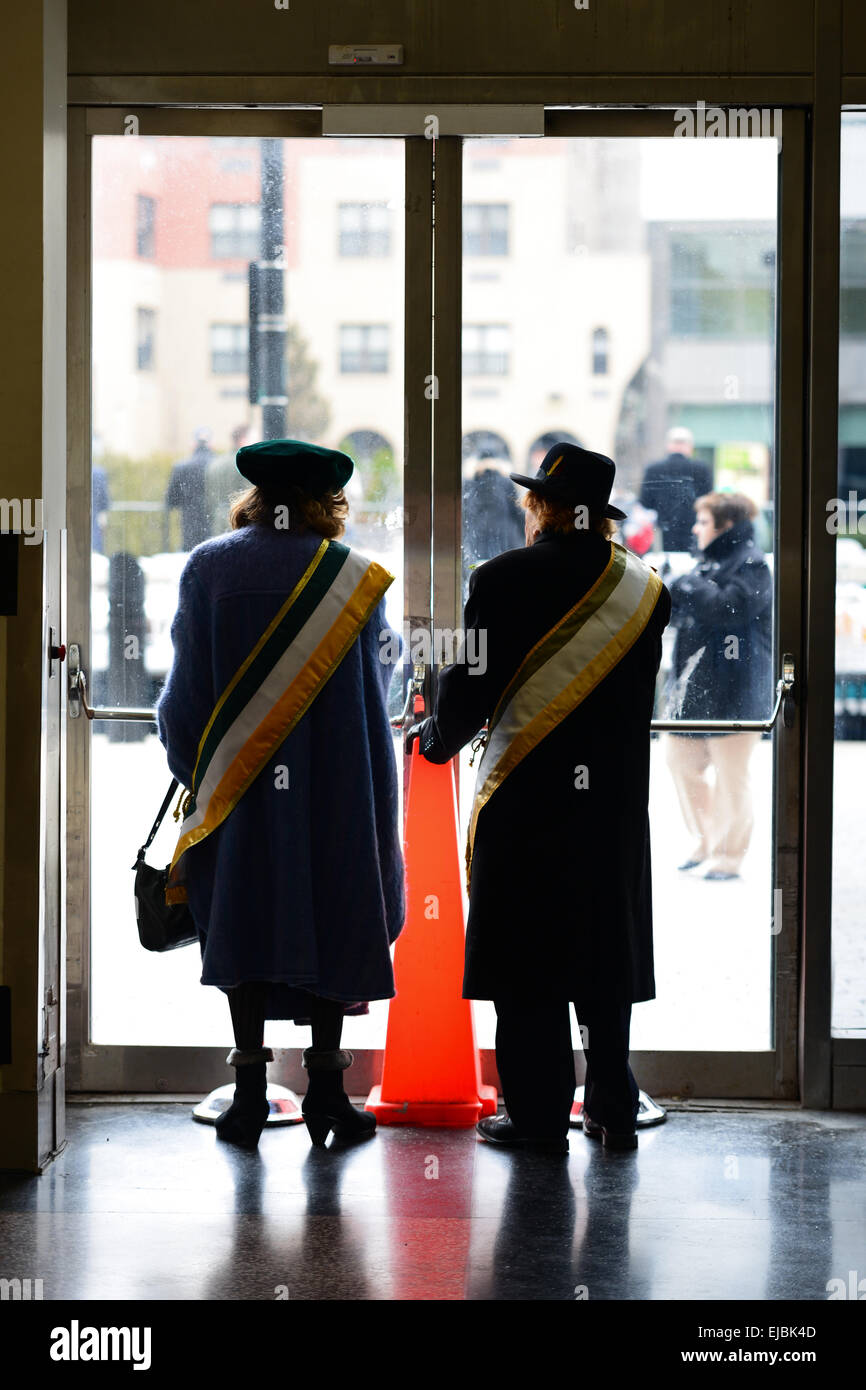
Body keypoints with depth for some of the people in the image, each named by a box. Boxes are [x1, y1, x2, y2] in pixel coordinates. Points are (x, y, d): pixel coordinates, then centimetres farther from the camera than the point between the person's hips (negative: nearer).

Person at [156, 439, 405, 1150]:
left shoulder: (208, 567, 0)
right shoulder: (352, 577, 0)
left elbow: (187, 687, 2)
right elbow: (378, 676, 9)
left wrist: (198, 772, 12)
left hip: (238, 785, 0)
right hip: (334, 790, 0)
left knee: (243, 927, 5)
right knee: (329, 925, 7)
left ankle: (251, 1092, 2)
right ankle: (326, 1085, 5)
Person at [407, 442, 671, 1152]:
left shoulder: (504, 579, -9)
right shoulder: (647, 589, 4)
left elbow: (469, 688, -7)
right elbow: (636, 697, 11)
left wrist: (435, 738, 12)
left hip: (525, 797, -4)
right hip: (616, 800, 4)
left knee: (528, 959, 3)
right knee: (606, 952, 12)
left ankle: (538, 1114, 5)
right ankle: (614, 1110, 15)